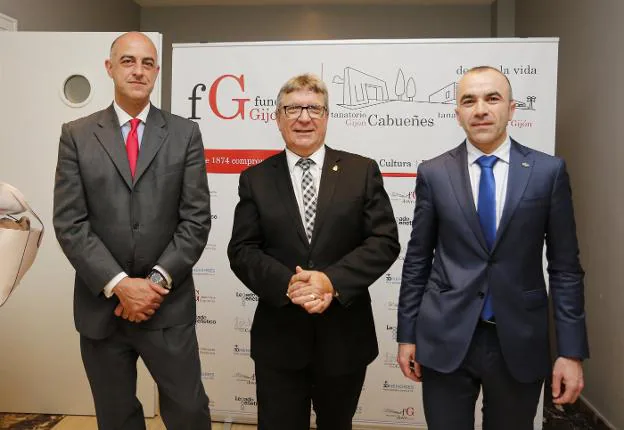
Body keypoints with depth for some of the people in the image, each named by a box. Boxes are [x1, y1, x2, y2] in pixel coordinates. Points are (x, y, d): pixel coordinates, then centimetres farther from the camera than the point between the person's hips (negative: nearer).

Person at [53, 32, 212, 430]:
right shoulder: (77, 135, 2)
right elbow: (69, 223, -5)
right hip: (101, 305, 1)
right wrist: (119, 284, -14)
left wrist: (158, 280, -13)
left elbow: (196, 219, -4)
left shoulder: (185, 133, 1)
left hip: (168, 305, -1)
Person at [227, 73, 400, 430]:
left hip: (345, 337, 1)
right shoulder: (256, 179, 2)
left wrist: (333, 280, -20)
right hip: (278, 339, 0)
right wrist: (287, 284, -20)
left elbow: (385, 241, -7)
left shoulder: (363, 171, 0)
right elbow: (242, 251, -3)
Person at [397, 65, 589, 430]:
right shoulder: (433, 173, -1)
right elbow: (417, 260, 2)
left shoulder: (549, 171, -2)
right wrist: (407, 334, 3)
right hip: (446, 339, 0)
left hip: (520, 341, 1)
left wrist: (571, 350, -2)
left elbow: (565, 266, 0)